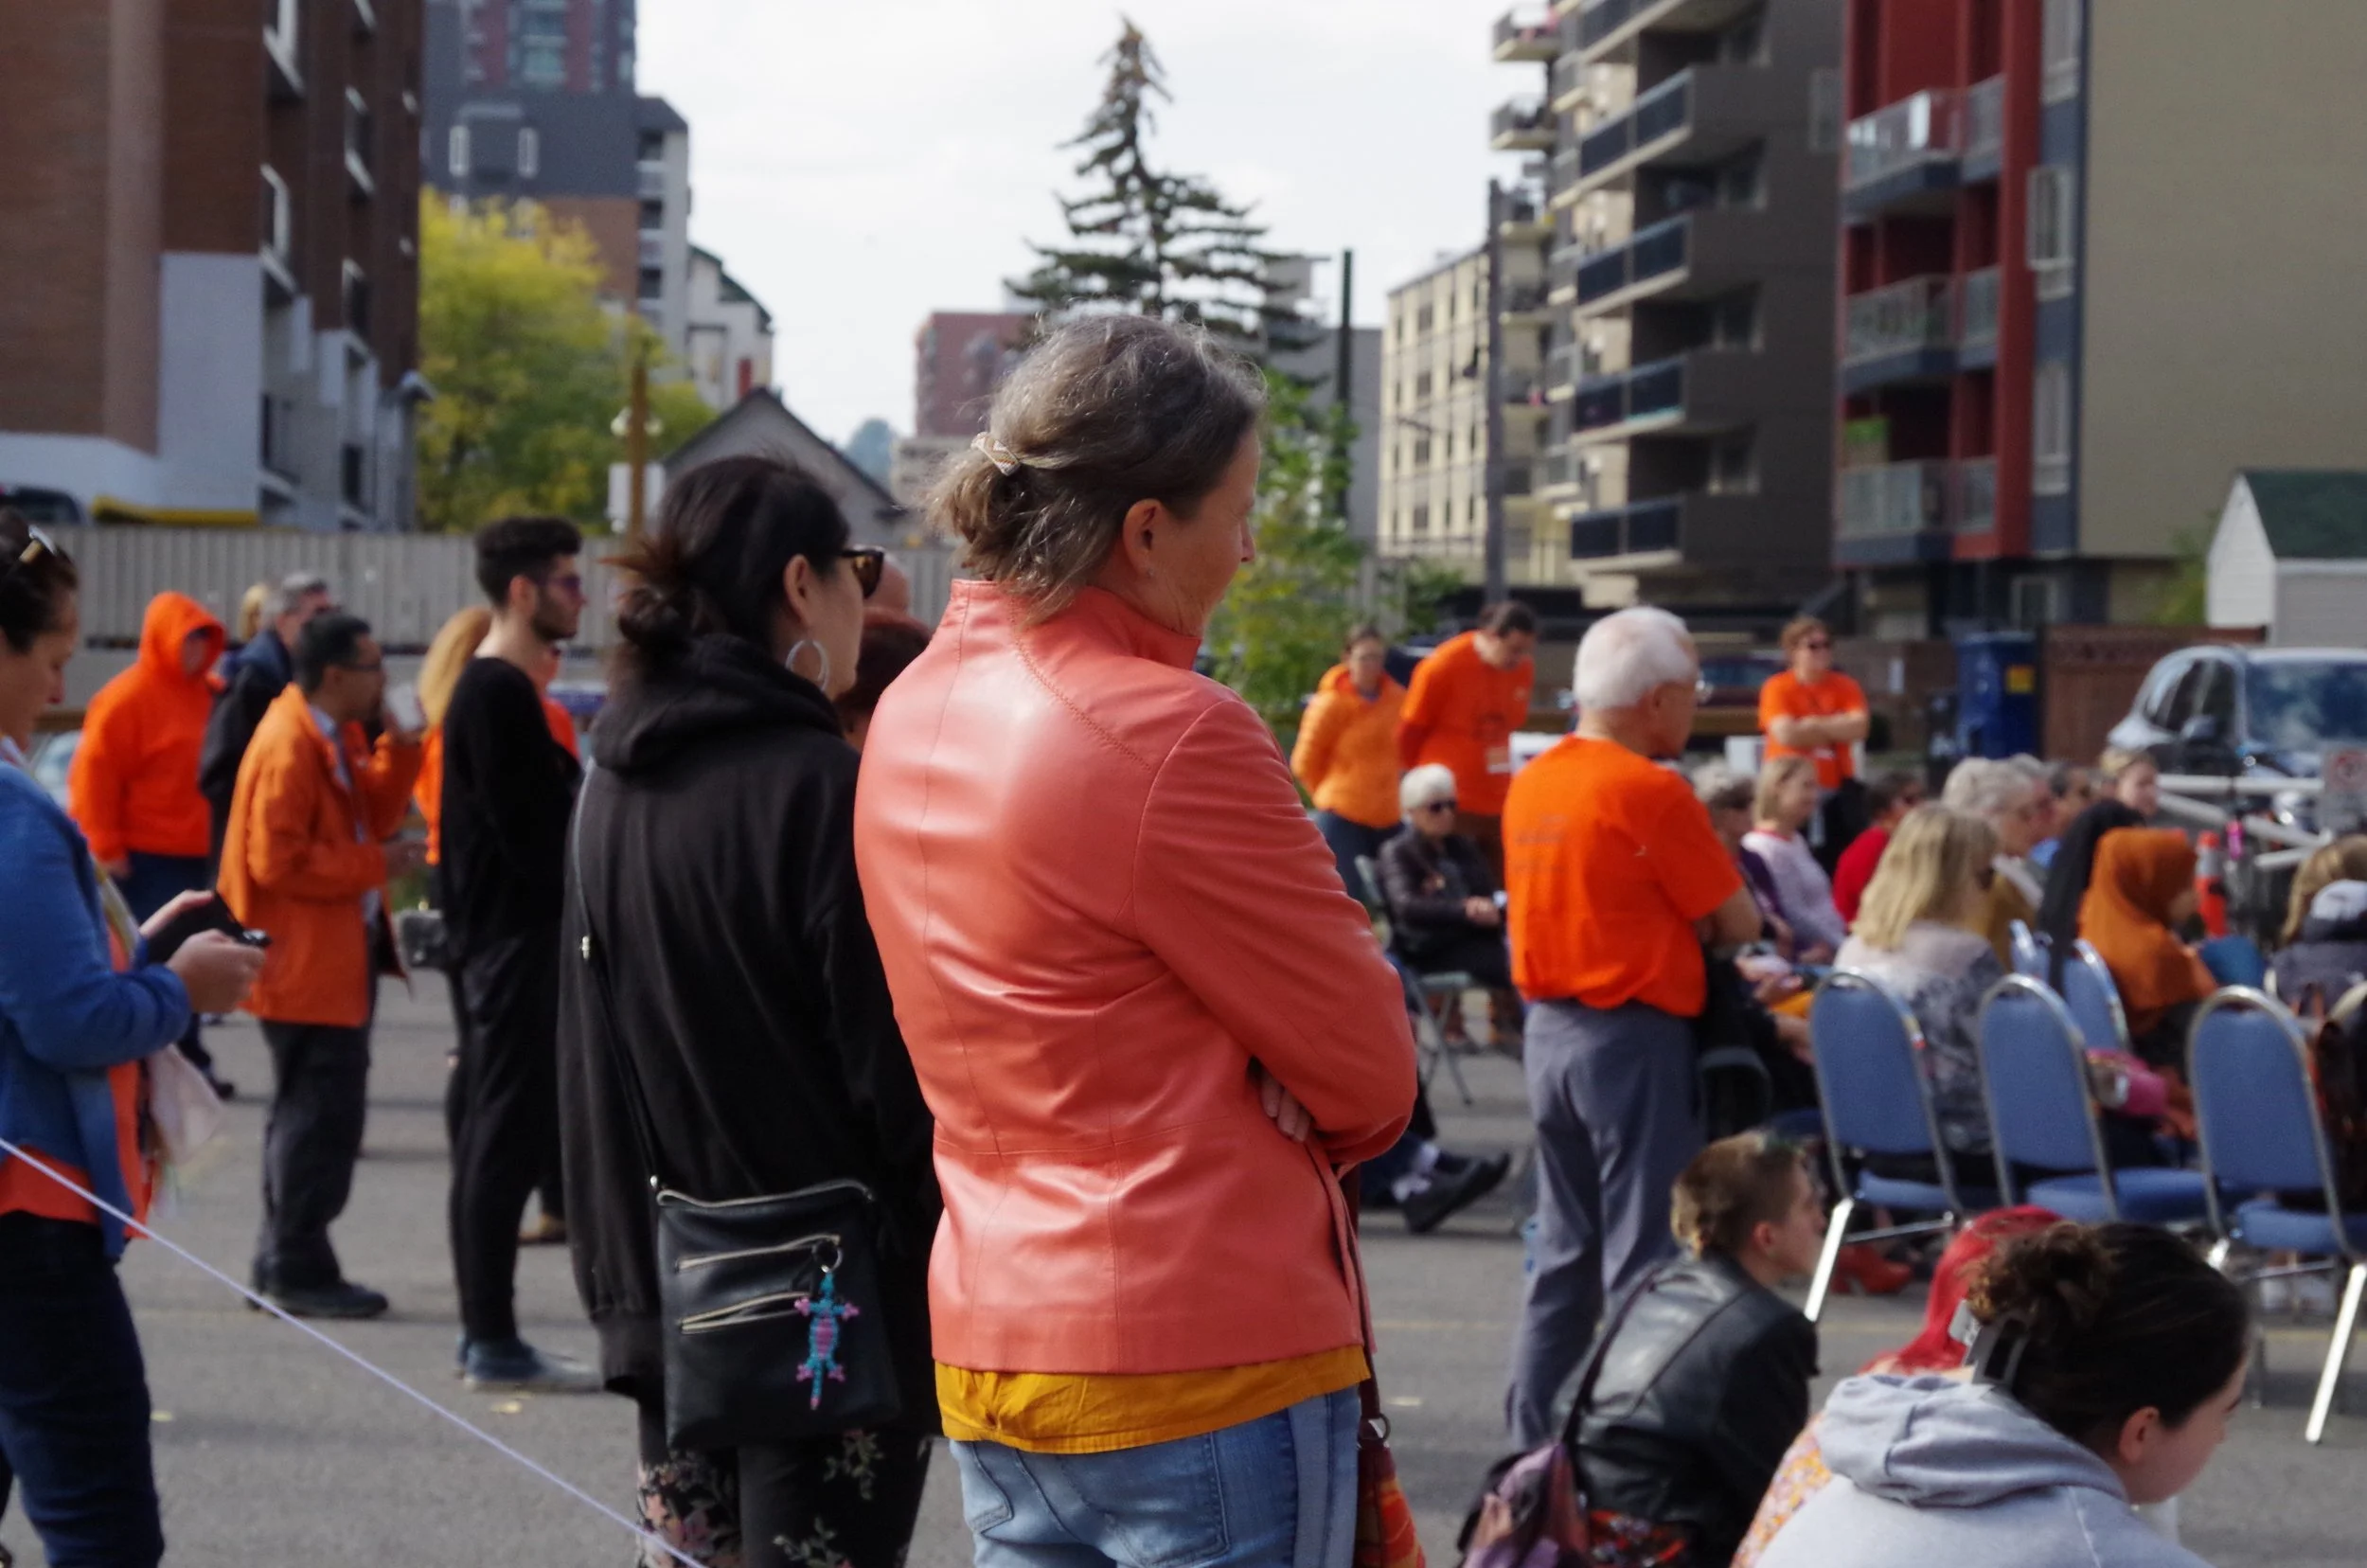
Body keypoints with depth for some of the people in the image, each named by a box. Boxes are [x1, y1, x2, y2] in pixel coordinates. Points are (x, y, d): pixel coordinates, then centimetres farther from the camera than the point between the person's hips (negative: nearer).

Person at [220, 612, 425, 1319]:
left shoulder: (336, 737, 10)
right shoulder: (289, 746, -19)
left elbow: (372, 815, 13)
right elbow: (277, 862, -24)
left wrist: (396, 747, 1)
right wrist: (375, 864, -20)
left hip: (341, 954, 10)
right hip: (307, 963, -10)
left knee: (312, 1113, 16)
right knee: (320, 1115, -6)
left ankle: (286, 1262, 24)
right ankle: (299, 1269, 2)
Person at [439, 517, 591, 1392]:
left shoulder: (493, 689, 17)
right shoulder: (500, 695, -15)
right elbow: (528, 833, -19)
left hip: (506, 937, 11)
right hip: (516, 939, -11)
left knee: (499, 1133, 13)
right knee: (509, 1134, -8)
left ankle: (485, 1334, 18)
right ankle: (494, 1343, -5)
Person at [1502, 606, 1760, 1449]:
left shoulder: (1532, 783, 7)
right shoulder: (1653, 793, -16)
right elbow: (1737, 922, -11)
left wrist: (1673, 921, 6)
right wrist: (1699, 918, 9)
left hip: (1550, 1025, 8)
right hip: (1633, 1038, -8)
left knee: (1564, 1248, 14)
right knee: (1644, 1253, -2)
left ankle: (1535, 1439, 18)